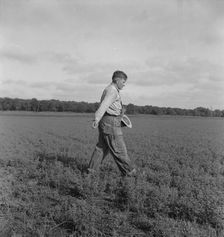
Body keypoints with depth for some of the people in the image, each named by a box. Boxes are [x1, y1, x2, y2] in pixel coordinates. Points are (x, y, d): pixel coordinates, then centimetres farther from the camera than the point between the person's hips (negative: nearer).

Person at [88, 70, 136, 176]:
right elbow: (104, 105, -28)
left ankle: (92, 169, 15)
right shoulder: (112, 91, -14)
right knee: (119, 149, -2)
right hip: (111, 123, -10)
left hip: (106, 122, 10)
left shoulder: (110, 90, 20)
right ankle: (128, 172, 7)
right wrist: (97, 119, -40)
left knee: (101, 147, 12)